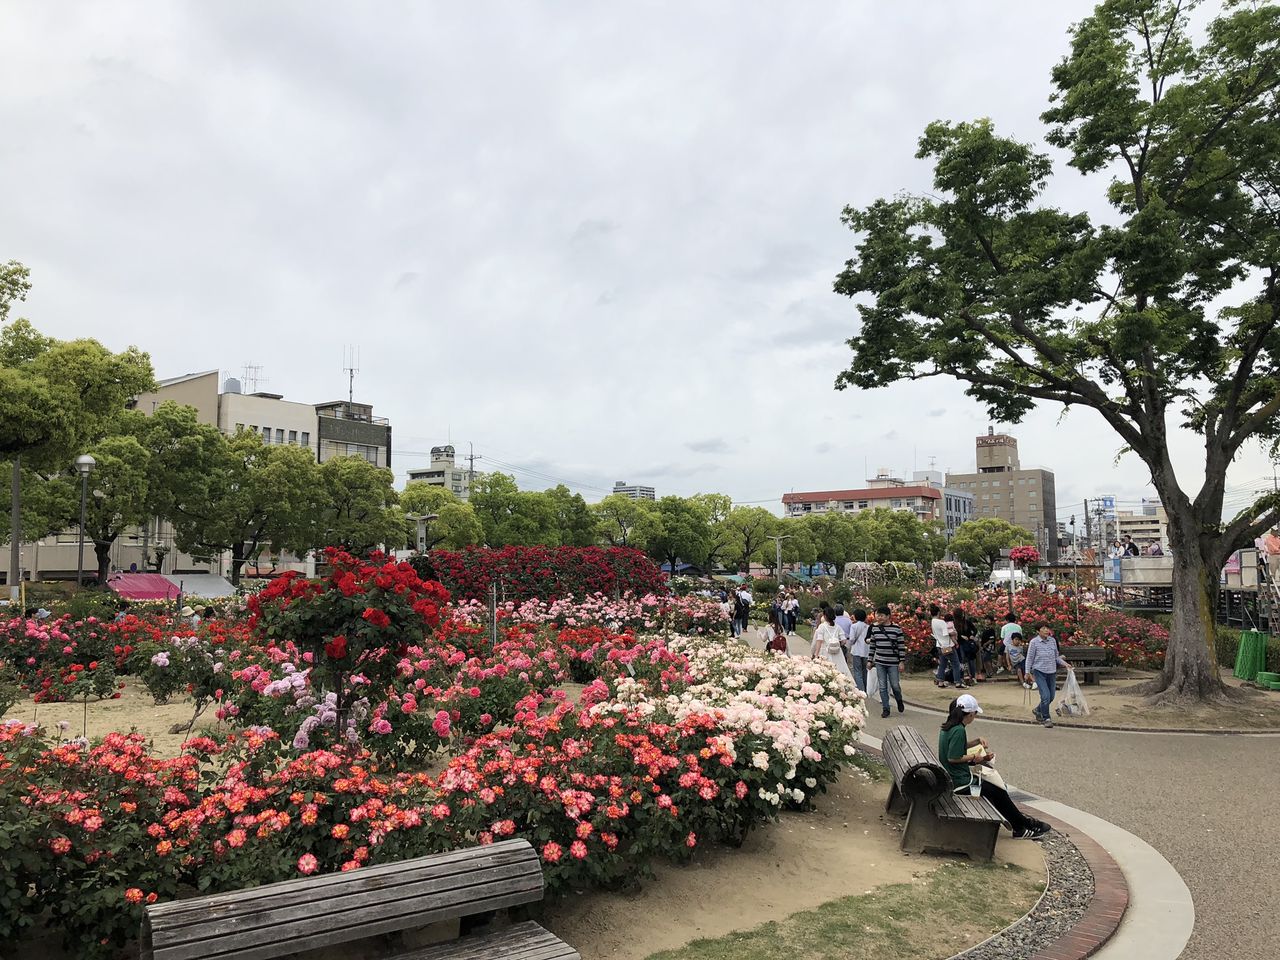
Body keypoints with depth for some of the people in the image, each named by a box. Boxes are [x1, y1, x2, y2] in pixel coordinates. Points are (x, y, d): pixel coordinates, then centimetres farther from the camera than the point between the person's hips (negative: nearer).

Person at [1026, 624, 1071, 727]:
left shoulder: (1053, 640, 4)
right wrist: (1028, 672, -5)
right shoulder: (1034, 642, -9)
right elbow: (1029, 658, -3)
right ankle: (1046, 719, 4)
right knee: (1045, 696, -13)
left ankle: (1038, 711, 36)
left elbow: (1056, 656, 14)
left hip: (1052, 672, 5)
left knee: (1051, 697, 11)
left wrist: (1064, 664, 0)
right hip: (1040, 672, -5)